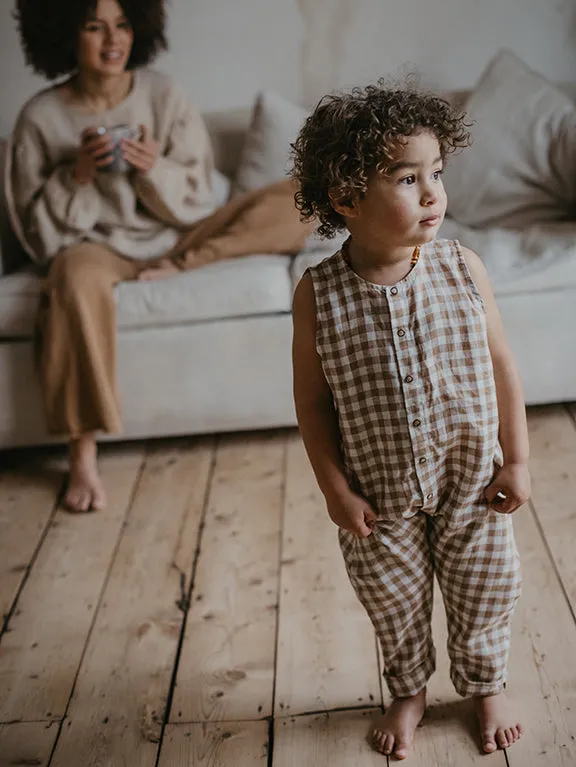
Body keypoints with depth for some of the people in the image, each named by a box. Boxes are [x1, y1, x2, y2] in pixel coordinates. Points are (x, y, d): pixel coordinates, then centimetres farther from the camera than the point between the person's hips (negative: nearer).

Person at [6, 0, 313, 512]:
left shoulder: (162, 95, -2)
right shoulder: (42, 116, -6)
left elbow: (197, 199, -1)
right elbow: (37, 226, -3)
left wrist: (155, 169, -21)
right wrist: (76, 175, -21)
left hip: (177, 236, 3)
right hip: (99, 245, -2)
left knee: (296, 200, -12)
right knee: (77, 276, -42)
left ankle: (177, 268, -21)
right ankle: (84, 456, -35)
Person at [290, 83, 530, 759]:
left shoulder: (462, 268, -14)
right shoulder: (318, 295, -17)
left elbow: (501, 367, -5)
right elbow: (312, 400, -9)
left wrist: (517, 460, -3)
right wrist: (335, 488, -9)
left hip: (472, 482, 1)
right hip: (380, 495, -1)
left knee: (484, 600, 20)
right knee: (394, 608, 20)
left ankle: (484, 687, 49)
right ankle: (408, 693, 49)